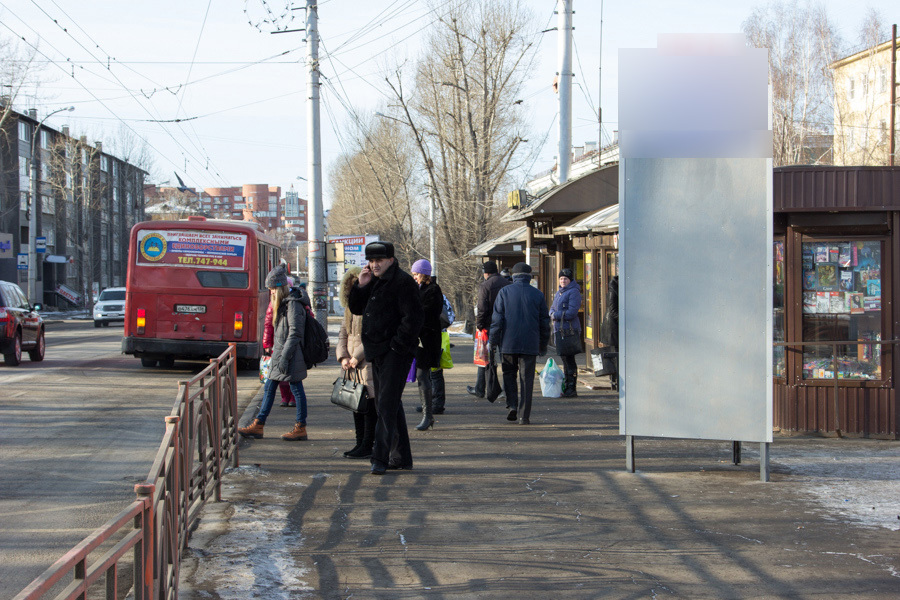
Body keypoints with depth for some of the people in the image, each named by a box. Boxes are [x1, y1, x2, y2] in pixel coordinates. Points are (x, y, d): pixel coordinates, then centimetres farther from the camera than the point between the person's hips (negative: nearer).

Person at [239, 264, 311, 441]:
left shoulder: (293, 304, -16)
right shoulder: (283, 302, 14)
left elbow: (295, 333, -20)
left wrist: (284, 356, -21)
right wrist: (276, 352, 19)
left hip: (290, 355, -10)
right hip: (279, 353, 10)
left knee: (296, 389, -2)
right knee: (269, 387, 10)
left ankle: (301, 428, 6)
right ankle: (258, 426, 14)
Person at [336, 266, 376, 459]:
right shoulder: (350, 307, 16)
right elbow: (343, 334, 17)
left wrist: (357, 357, -15)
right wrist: (343, 356, 2)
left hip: (369, 362, -9)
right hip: (352, 364, 9)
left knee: (369, 405, -5)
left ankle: (367, 446, -2)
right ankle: (360, 443, 20)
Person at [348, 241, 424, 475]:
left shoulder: (402, 282, -12)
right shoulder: (374, 282, 15)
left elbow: (414, 317, -18)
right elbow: (356, 308, 18)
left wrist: (397, 344, -18)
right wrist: (360, 286, 2)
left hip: (396, 352, -10)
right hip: (378, 351, 10)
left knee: (387, 405, -14)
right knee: (387, 404, 13)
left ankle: (380, 458, -17)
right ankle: (401, 457, 21)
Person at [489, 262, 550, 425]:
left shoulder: (504, 292, 0)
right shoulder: (537, 294, 4)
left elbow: (497, 319, -4)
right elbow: (545, 322, 7)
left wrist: (493, 342, 1)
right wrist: (543, 345, 16)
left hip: (509, 344, -1)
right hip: (530, 344, 1)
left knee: (509, 374, 15)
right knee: (527, 379, 3)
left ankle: (512, 405, -2)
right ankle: (524, 416, 1)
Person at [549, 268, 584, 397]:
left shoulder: (573, 292, -8)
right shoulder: (559, 292, 19)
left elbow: (572, 313, -17)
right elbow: (552, 309, 23)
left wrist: (556, 315, -8)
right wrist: (552, 314, -1)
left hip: (569, 330, -9)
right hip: (560, 330, 9)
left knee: (569, 359, -8)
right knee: (564, 359, 12)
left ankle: (572, 389, -6)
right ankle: (566, 387, 17)